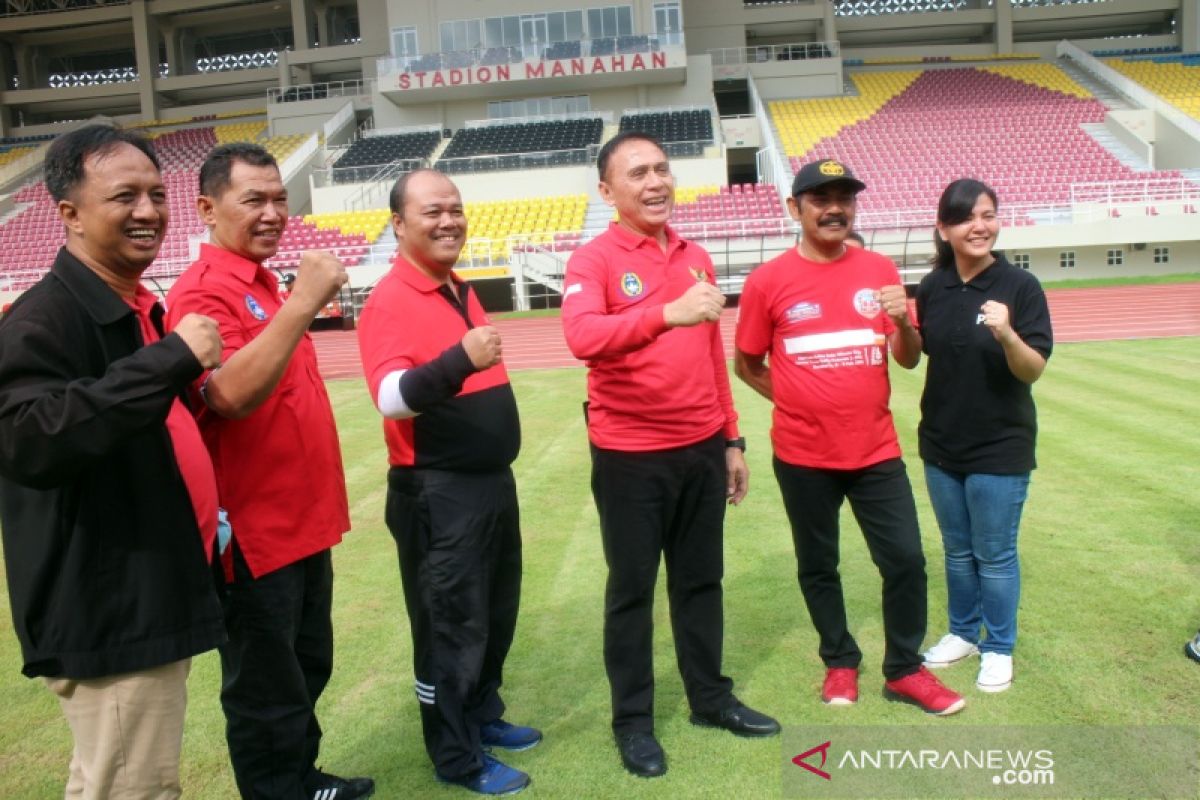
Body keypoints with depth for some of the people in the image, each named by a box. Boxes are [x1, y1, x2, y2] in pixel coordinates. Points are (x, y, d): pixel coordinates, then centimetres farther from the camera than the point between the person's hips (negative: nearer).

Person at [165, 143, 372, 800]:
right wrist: (303, 304, -36)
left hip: (302, 519, 9)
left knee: (309, 668, 22)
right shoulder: (203, 292, -16)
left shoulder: (265, 285, 12)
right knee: (266, 688, 6)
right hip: (256, 531, -9)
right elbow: (231, 396, -33)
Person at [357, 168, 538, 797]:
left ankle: (484, 716, 40)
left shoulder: (461, 291, 11)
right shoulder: (389, 301, -17)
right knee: (452, 625, 4)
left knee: (497, 613, 20)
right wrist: (459, 360, -46)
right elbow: (392, 398, -32)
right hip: (438, 494, -9)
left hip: (493, 481, 9)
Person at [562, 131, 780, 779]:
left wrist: (731, 440, 15)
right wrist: (668, 312, -40)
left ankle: (711, 698, 34)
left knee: (701, 579, 17)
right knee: (631, 589, 8)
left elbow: (714, 357, 15)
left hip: (702, 450, 6)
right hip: (631, 456, -5)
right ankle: (632, 720, 24)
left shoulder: (696, 258, 11)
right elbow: (582, 336, -29)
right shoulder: (593, 260, -9)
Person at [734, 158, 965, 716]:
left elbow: (908, 359, 6)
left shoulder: (880, 271, 2)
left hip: (876, 450, 2)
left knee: (906, 560, 5)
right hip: (803, 456, -2)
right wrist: (799, 400, 0)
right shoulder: (768, 281, -6)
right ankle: (840, 662, 34)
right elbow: (746, 365, 4)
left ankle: (904, 670, 25)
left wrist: (903, 322, -14)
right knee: (817, 566, 13)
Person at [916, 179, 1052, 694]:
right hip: (942, 443, 4)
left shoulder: (1020, 286, -13)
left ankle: (999, 648, 27)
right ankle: (963, 633, 38)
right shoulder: (933, 288, -1)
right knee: (958, 550, 19)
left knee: (995, 554, 8)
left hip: (1000, 447, -4)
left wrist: (1006, 334, -33)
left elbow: (1034, 370, -17)